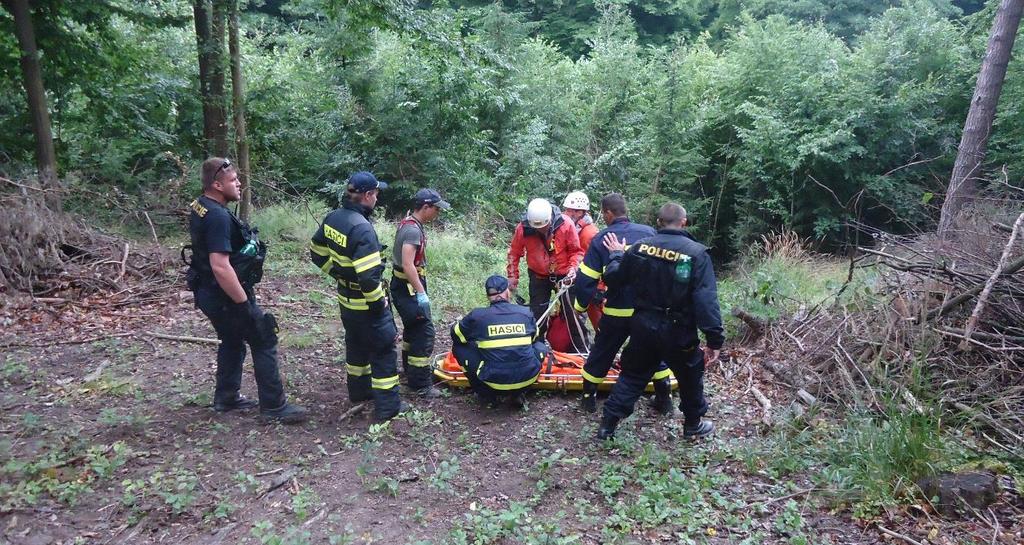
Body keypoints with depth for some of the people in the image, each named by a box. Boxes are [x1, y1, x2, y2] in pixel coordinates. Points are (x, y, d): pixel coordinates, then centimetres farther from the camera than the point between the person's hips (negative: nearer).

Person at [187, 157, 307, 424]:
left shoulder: (199, 207, 7)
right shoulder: (218, 217, -26)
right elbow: (220, 266, -32)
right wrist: (245, 304, -25)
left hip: (209, 294, 10)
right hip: (226, 296, -10)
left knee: (233, 342, 23)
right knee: (264, 341, -1)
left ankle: (226, 398, 34)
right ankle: (274, 406, 6)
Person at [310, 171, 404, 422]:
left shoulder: (332, 218, -1)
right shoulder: (362, 228, -28)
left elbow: (317, 253, 12)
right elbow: (368, 276, -31)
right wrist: (379, 302, -17)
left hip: (346, 300, 8)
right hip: (367, 304, -8)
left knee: (356, 344, 25)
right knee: (383, 350, 4)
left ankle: (359, 390, 41)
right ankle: (387, 406, 9)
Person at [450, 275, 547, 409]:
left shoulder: (477, 315, -2)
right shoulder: (525, 312, 4)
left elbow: (455, 334, 16)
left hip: (494, 381, -2)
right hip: (527, 379, 2)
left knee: (459, 346, 15)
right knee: (540, 346, 29)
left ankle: (488, 396, 19)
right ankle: (517, 394, 19)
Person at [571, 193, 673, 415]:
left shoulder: (601, 239, -8)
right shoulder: (648, 232, -4)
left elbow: (586, 279, -8)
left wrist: (581, 305, 7)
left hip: (616, 312, -1)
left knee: (600, 354, 17)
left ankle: (589, 398, 28)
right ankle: (664, 400, 27)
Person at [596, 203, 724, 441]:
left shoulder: (639, 247, -4)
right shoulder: (696, 253, -14)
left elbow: (612, 278, 4)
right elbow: (707, 301, -19)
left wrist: (616, 254, 22)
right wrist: (714, 339, -16)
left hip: (643, 327, 3)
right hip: (678, 332, -3)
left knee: (632, 374, 18)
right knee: (690, 376, 21)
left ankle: (608, 425, 19)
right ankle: (694, 425, 37)